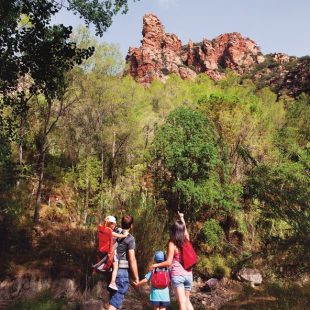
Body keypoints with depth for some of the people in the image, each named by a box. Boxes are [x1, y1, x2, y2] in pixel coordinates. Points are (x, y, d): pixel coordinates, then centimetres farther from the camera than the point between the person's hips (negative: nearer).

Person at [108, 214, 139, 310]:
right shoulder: (129, 239, -11)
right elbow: (132, 259, -14)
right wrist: (136, 277, -8)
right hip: (122, 271, -7)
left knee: (113, 297, 21)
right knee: (115, 301, -4)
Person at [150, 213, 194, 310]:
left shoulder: (172, 244, -10)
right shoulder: (186, 240, 3)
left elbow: (169, 262, -12)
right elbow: (185, 230, 25)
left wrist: (156, 265, 1)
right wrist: (182, 218, 39)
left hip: (177, 275, -5)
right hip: (188, 275, 5)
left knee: (182, 302, -4)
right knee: (187, 300, 19)